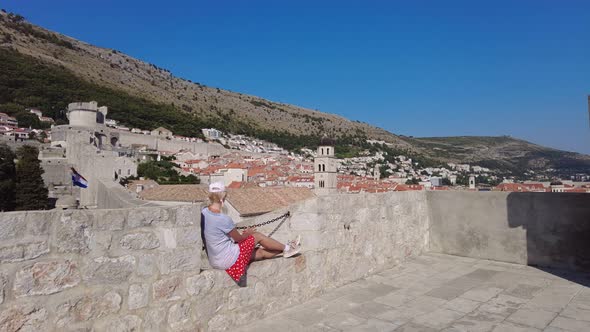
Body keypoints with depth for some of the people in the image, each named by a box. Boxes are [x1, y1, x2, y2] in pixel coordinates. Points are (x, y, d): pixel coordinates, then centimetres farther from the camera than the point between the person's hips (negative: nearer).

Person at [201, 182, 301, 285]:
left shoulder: (203, 212, -2)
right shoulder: (223, 219, -27)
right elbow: (238, 238, -10)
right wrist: (248, 233, 11)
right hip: (228, 260, -7)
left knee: (260, 252, 20)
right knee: (257, 236, 8)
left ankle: (284, 250, 37)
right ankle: (286, 248, 26)